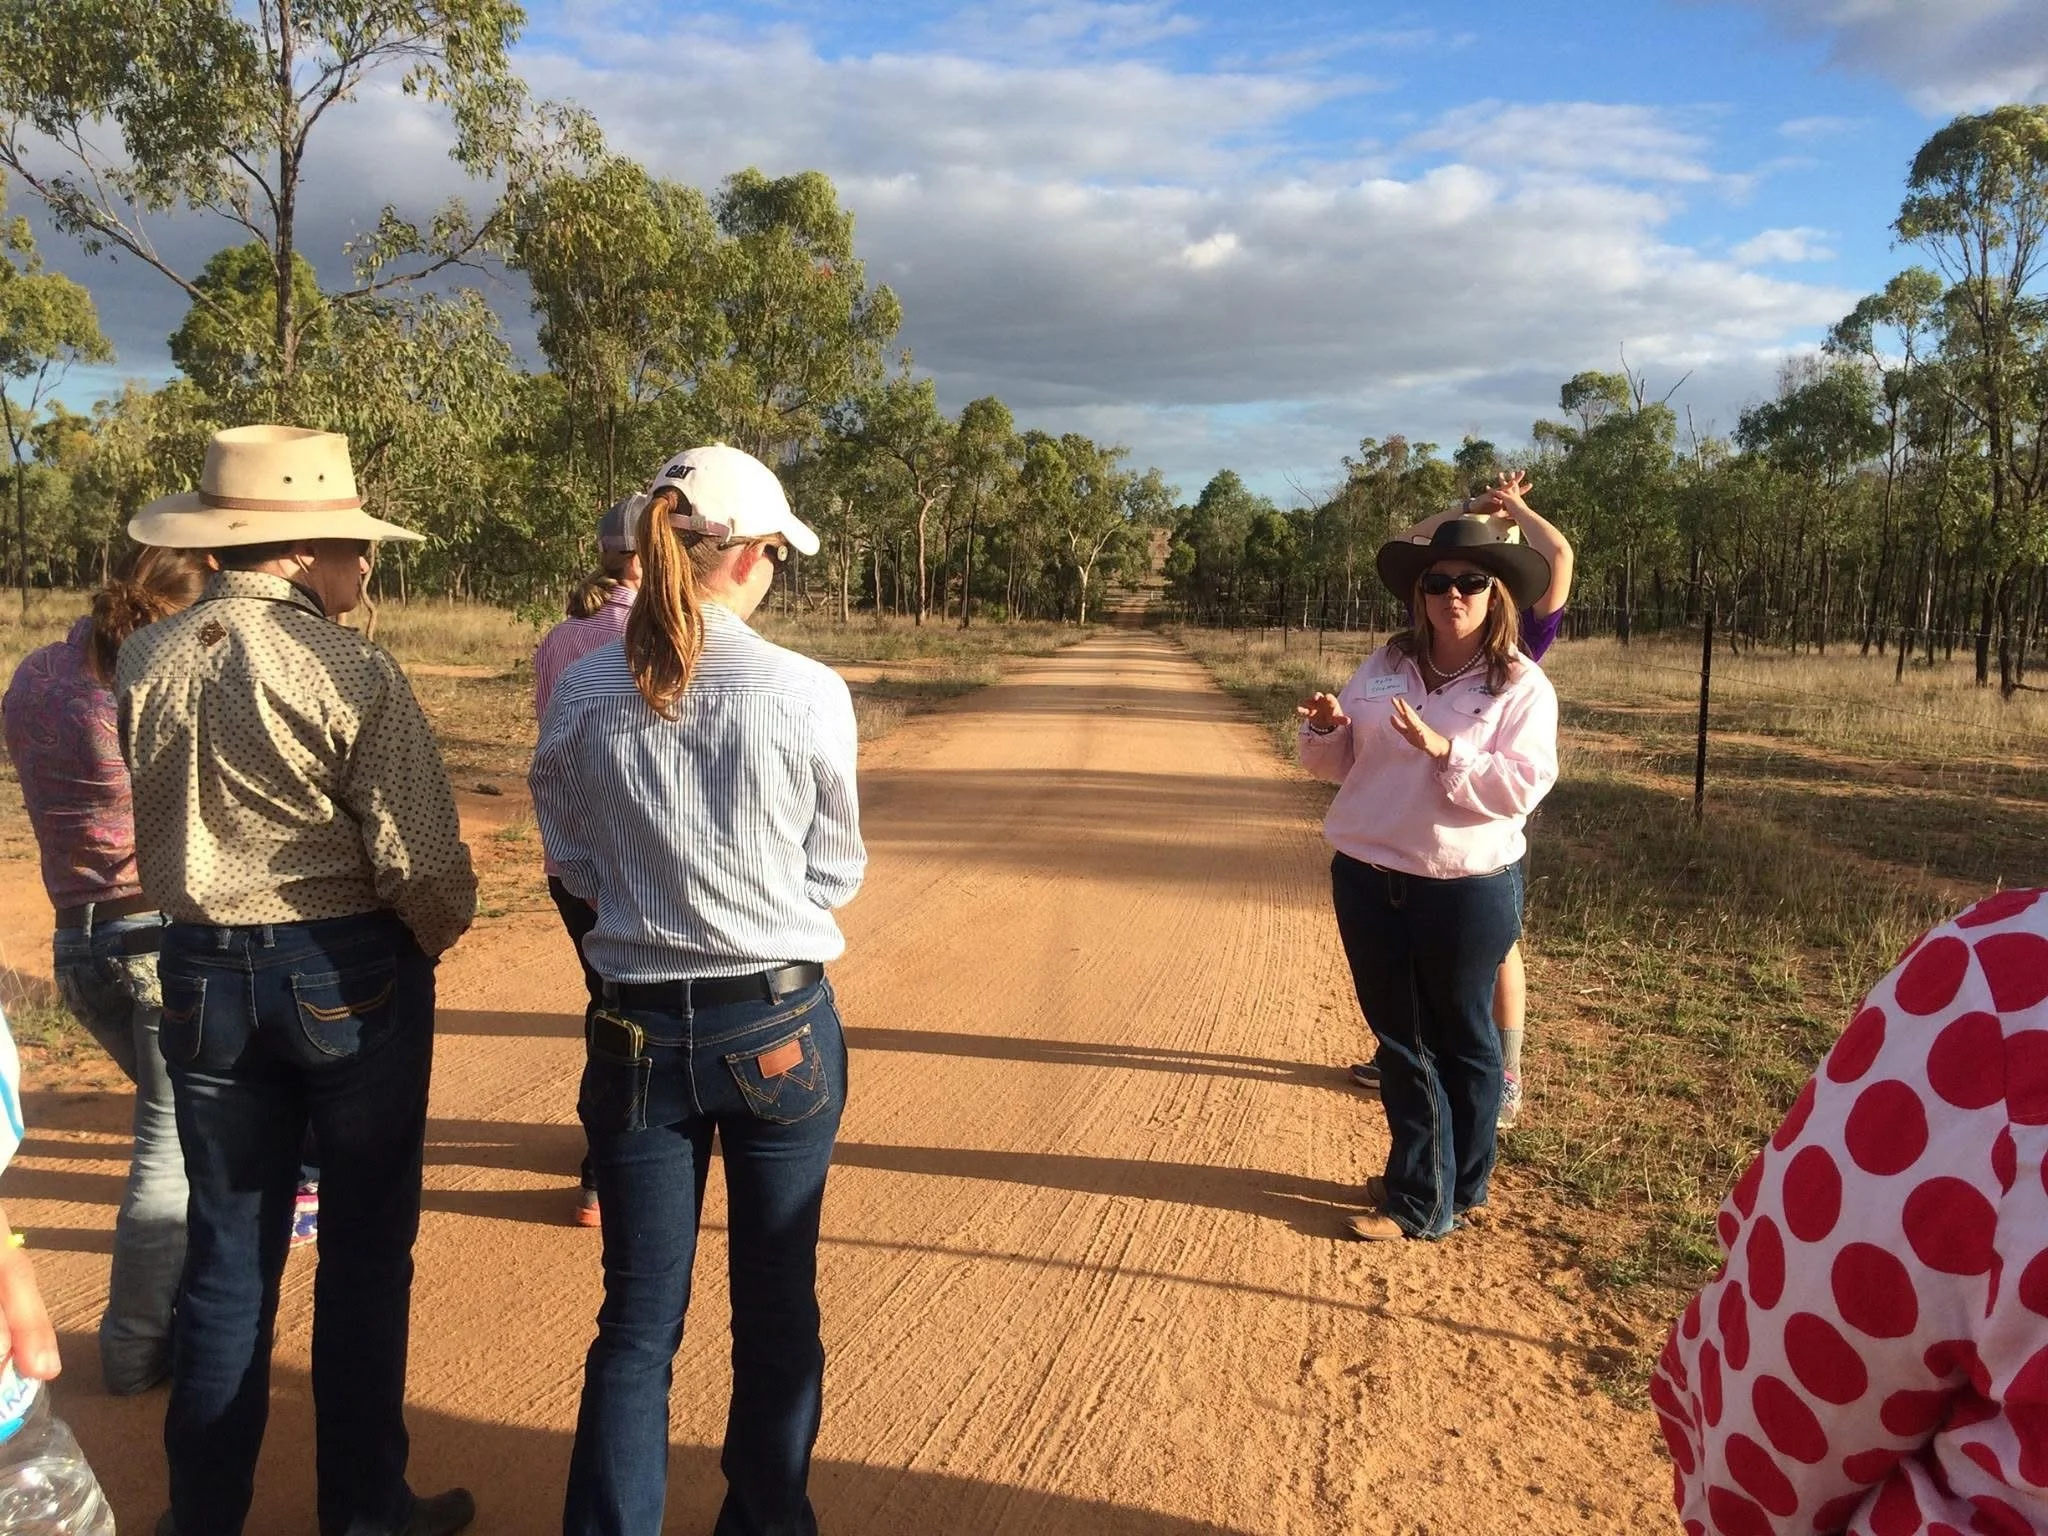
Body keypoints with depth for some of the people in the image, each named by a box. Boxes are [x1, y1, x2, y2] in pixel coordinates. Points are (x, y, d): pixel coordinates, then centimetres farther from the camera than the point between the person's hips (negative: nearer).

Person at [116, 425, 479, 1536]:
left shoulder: (141, 663, 0)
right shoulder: (347, 671, -17)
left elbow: (142, 834, 10)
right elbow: (419, 858, -18)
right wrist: (440, 929, 1)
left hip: (200, 974, 5)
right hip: (348, 974, -4)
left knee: (228, 1247, 16)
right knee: (364, 1246, 11)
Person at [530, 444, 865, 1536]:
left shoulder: (584, 694, -6)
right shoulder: (809, 695, -14)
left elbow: (575, 863, 5)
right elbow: (836, 873, -3)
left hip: (639, 1030, 2)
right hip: (780, 1029, -1)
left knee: (639, 1320, 14)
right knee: (777, 1309, 18)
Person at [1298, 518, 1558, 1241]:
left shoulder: (1521, 685, -7)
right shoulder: (1384, 665, 6)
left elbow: (1522, 787, -17)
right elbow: (1338, 764, 9)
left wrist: (1444, 751, -28)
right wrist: (1326, 728, -13)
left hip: (1468, 891, -4)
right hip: (1368, 881, 5)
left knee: (1462, 1043, 12)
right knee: (1399, 1038, 13)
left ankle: (1447, 1190, 25)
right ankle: (1419, 1184, 28)